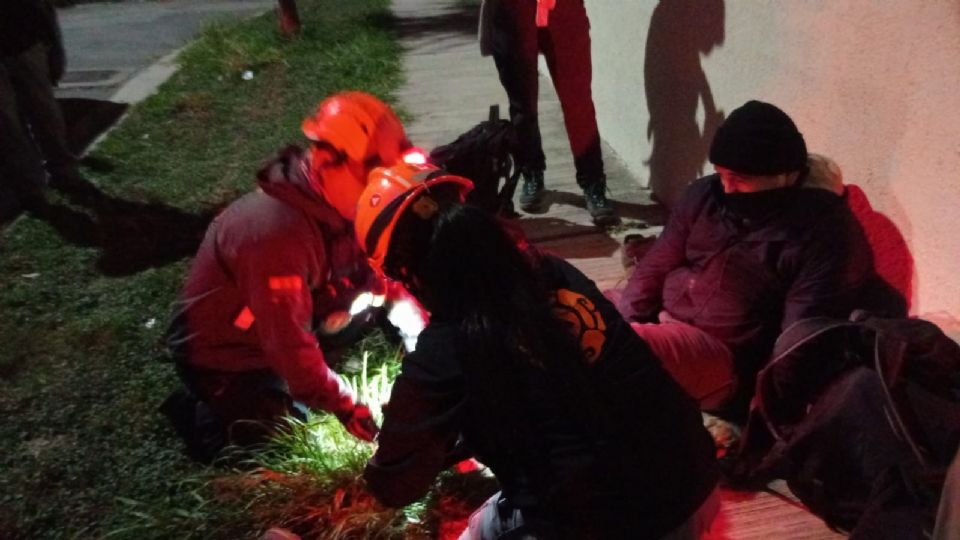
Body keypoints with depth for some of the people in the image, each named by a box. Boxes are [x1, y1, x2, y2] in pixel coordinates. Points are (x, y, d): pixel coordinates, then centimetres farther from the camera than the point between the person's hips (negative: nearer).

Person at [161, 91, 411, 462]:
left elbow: (370, 263, 4)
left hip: (271, 335, 8)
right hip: (218, 356, -8)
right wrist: (344, 407, -29)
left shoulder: (330, 205, -10)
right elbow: (288, 340, -36)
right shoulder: (277, 233, -38)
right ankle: (198, 413, 13)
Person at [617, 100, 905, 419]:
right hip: (658, 325, 7)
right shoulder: (705, 195, 9)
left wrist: (761, 402, -18)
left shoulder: (826, 231, -8)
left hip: (725, 356, -7)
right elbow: (655, 267, 11)